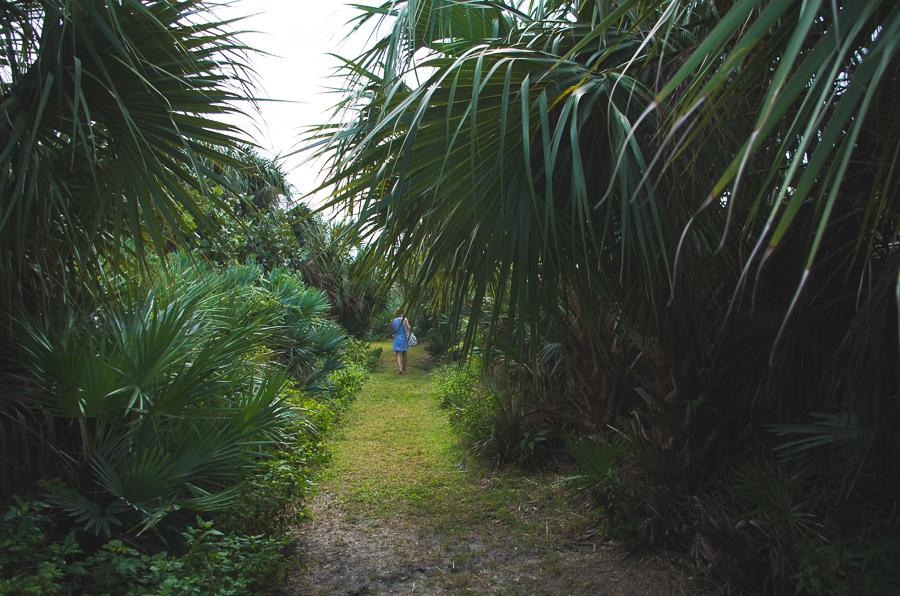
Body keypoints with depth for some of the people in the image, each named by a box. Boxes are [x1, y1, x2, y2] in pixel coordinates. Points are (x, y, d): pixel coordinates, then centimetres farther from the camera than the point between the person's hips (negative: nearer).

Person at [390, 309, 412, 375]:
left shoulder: (392, 321, 2)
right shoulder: (404, 319, -5)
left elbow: (391, 331, 8)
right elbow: (408, 328, -14)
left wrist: (392, 336, 29)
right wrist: (410, 326, 9)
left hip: (396, 339, 1)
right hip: (404, 338, -1)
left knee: (398, 355, -1)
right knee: (404, 354, 13)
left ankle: (400, 369, -20)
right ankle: (404, 369, 20)